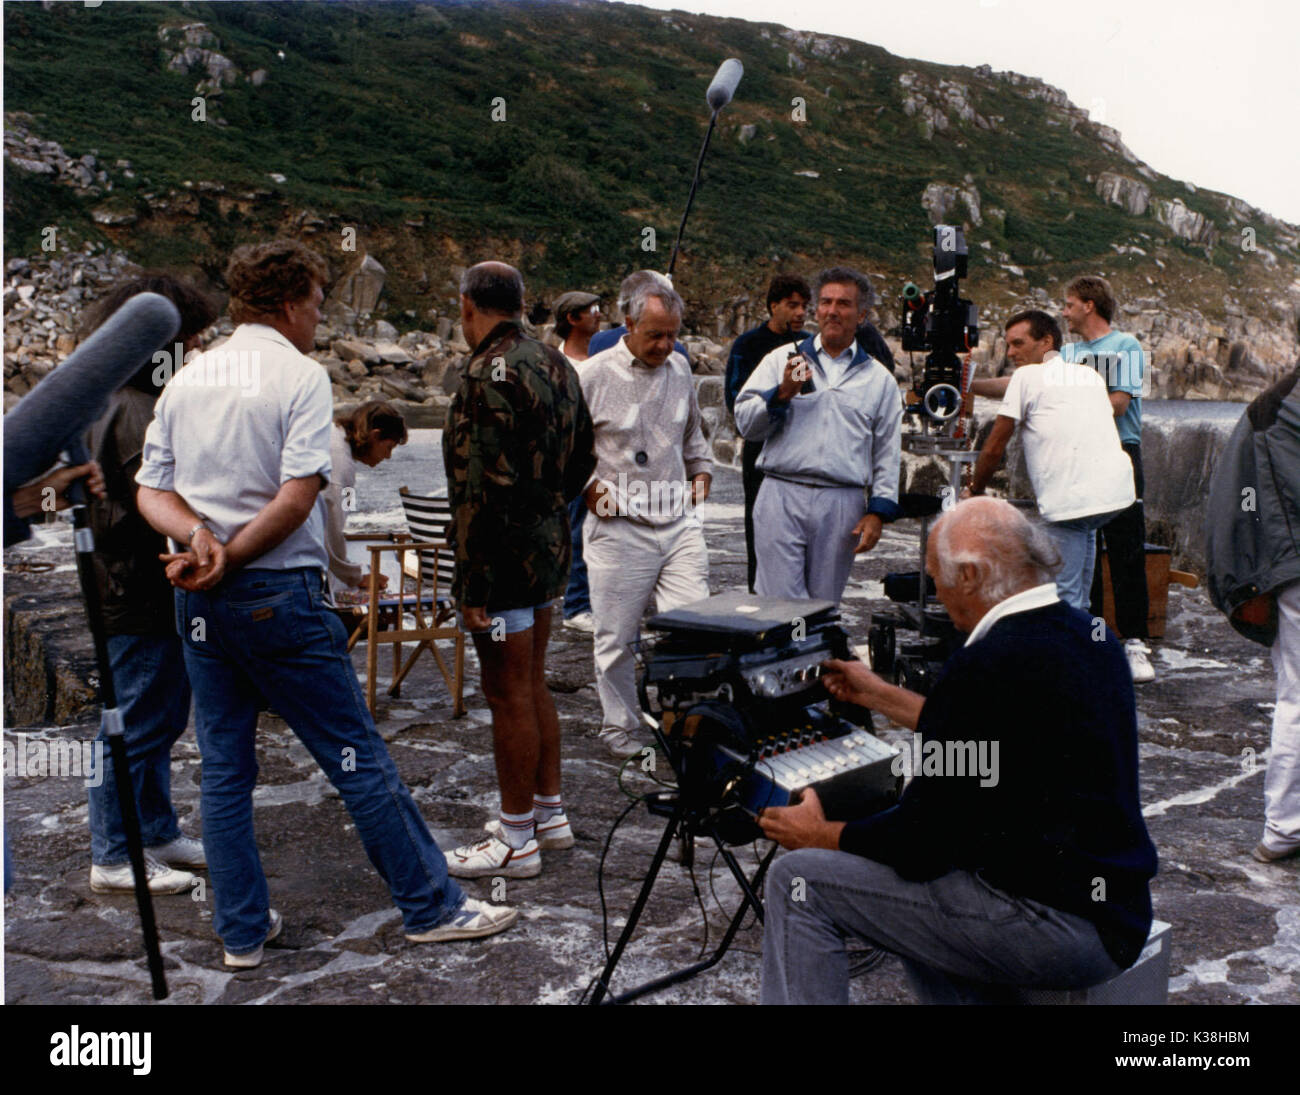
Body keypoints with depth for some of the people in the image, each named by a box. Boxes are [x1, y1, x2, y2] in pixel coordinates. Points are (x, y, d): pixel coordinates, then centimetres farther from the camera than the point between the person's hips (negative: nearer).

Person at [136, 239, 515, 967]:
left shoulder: (186, 380, 12)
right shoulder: (301, 376, -7)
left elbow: (152, 490, 7)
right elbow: (297, 496, -16)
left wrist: (200, 538, -10)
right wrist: (230, 559, -9)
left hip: (200, 604, 6)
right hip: (280, 595, -6)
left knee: (225, 769, 13)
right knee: (359, 757, 2)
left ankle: (243, 931, 21)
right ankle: (432, 907, 12)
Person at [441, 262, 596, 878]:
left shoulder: (489, 375, -19)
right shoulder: (555, 363, 10)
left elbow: (484, 488, -23)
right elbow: (581, 459, 18)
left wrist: (474, 583, -20)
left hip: (504, 555, -9)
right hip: (551, 548, 9)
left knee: (508, 693, 0)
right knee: (532, 683, 19)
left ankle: (517, 842, 11)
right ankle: (549, 814, 31)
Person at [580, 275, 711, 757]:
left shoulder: (680, 369, 11)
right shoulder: (594, 375, -5)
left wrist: (701, 470, 14)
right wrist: (587, 490, -8)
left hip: (680, 523, 4)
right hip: (619, 528, -4)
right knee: (617, 637, 5)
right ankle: (619, 727, 22)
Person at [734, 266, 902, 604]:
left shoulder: (880, 379, 14)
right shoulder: (782, 359, 11)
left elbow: (887, 454, 12)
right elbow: (745, 423, 6)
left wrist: (878, 512, 3)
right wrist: (782, 393, -9)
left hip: (843, 506, 1)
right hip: (781, 498, -1)